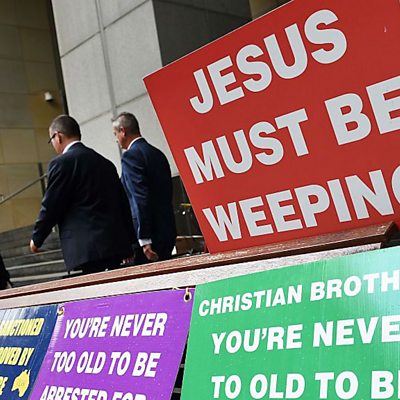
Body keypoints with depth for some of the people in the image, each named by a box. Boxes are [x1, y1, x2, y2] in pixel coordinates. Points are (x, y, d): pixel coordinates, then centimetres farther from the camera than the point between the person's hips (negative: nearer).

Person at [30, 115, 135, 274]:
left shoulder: (62, 163, -5)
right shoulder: (105, 162, 17)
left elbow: (51, 206, -5)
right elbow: (123, 203, 18)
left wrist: (36, 240, 10)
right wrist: (128, 243, 23)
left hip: (89, 249, -7)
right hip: (116, 244, 7)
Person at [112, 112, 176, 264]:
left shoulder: (131, 156, -10)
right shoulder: (158, 153, 16)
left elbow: (140, 198, -18)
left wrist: (144, 239, -19)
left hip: (150, 234, -9)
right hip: (168, 231, 9)